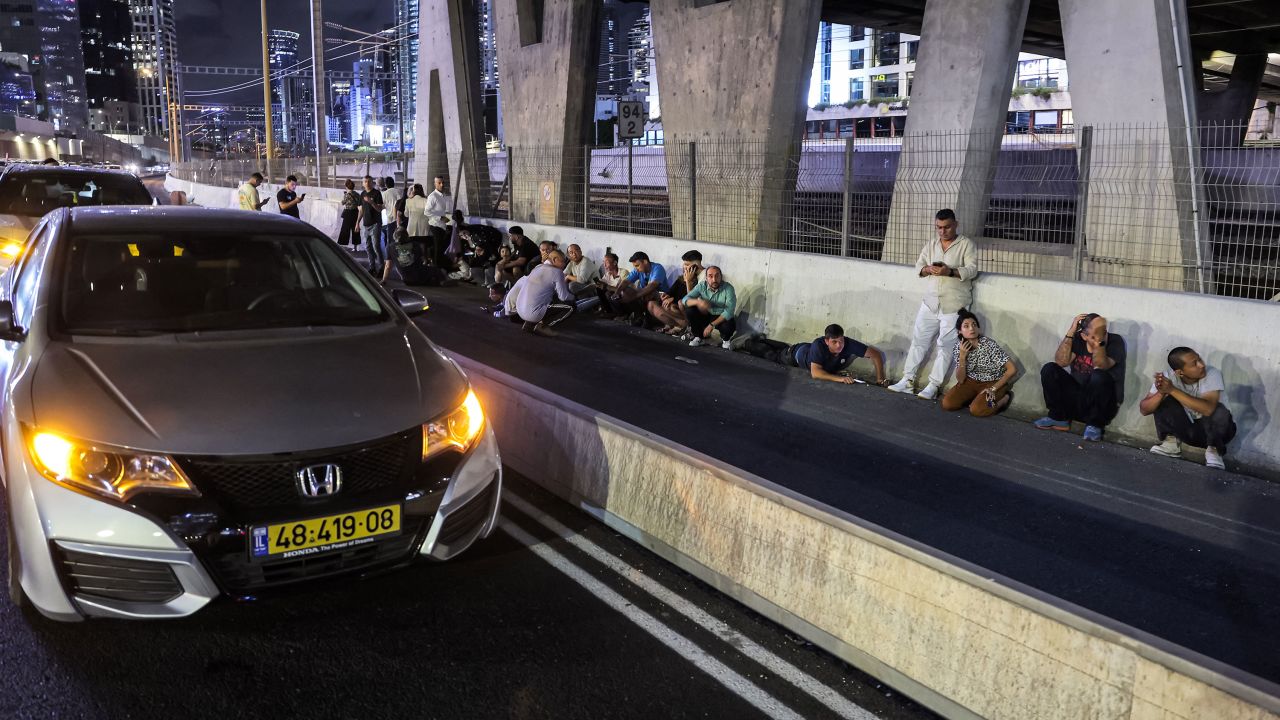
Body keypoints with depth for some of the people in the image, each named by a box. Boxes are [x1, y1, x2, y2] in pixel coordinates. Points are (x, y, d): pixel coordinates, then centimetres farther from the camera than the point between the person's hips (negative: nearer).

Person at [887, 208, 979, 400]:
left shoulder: (966, 244, -3)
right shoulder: (931, 244, 12)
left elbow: (972, 270, -12)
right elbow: (918, 265, 8)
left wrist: (950, 271, -27)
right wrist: (928, 269, -15)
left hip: (954, 305, -5)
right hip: (930, 303, 5)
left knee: (946, 346, -1)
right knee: (918, 341, 7)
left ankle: (934, 385, 3)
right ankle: (908, 380, 13)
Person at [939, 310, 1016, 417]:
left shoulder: (989, 345, -24)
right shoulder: (958, 348, -11)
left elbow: (1012, 369, -23)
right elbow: (960, 380, -11)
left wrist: (994, 388, -21)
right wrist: (962, 357, -24)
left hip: (993, 382, -4)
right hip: (972, 381, 4)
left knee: (976, 410, -27)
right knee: (947, 403, -15)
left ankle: (1004, 399, 0)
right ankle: (977, 397, 9)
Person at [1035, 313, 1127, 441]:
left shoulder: (1115, 341, -12)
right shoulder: (1078, 339, -2)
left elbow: (1100, 367, -29)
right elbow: (1061, 362, -18)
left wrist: (1099, 341, -42)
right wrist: (1071, 332, -22)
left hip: (1102, 405, -4)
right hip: (1076, 401, 4)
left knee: (1099, 377, -34)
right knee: (1049, 369, -14)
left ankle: (1095, 425, -13)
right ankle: (1059, 417, -2)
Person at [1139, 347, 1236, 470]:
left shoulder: (1212, 374, -25)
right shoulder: (1169, 377, -18)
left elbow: (1208, 409, -42)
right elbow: (1144, 409, -21)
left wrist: (1172, 390, -43)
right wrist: (1161, 393, -41)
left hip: (1213, 429, -3)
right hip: (1188, 429, 3)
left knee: (1219, 412, -34)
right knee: (1162, 401, -20)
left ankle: (1213, 451, -15)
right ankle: (1171, 444, -7)